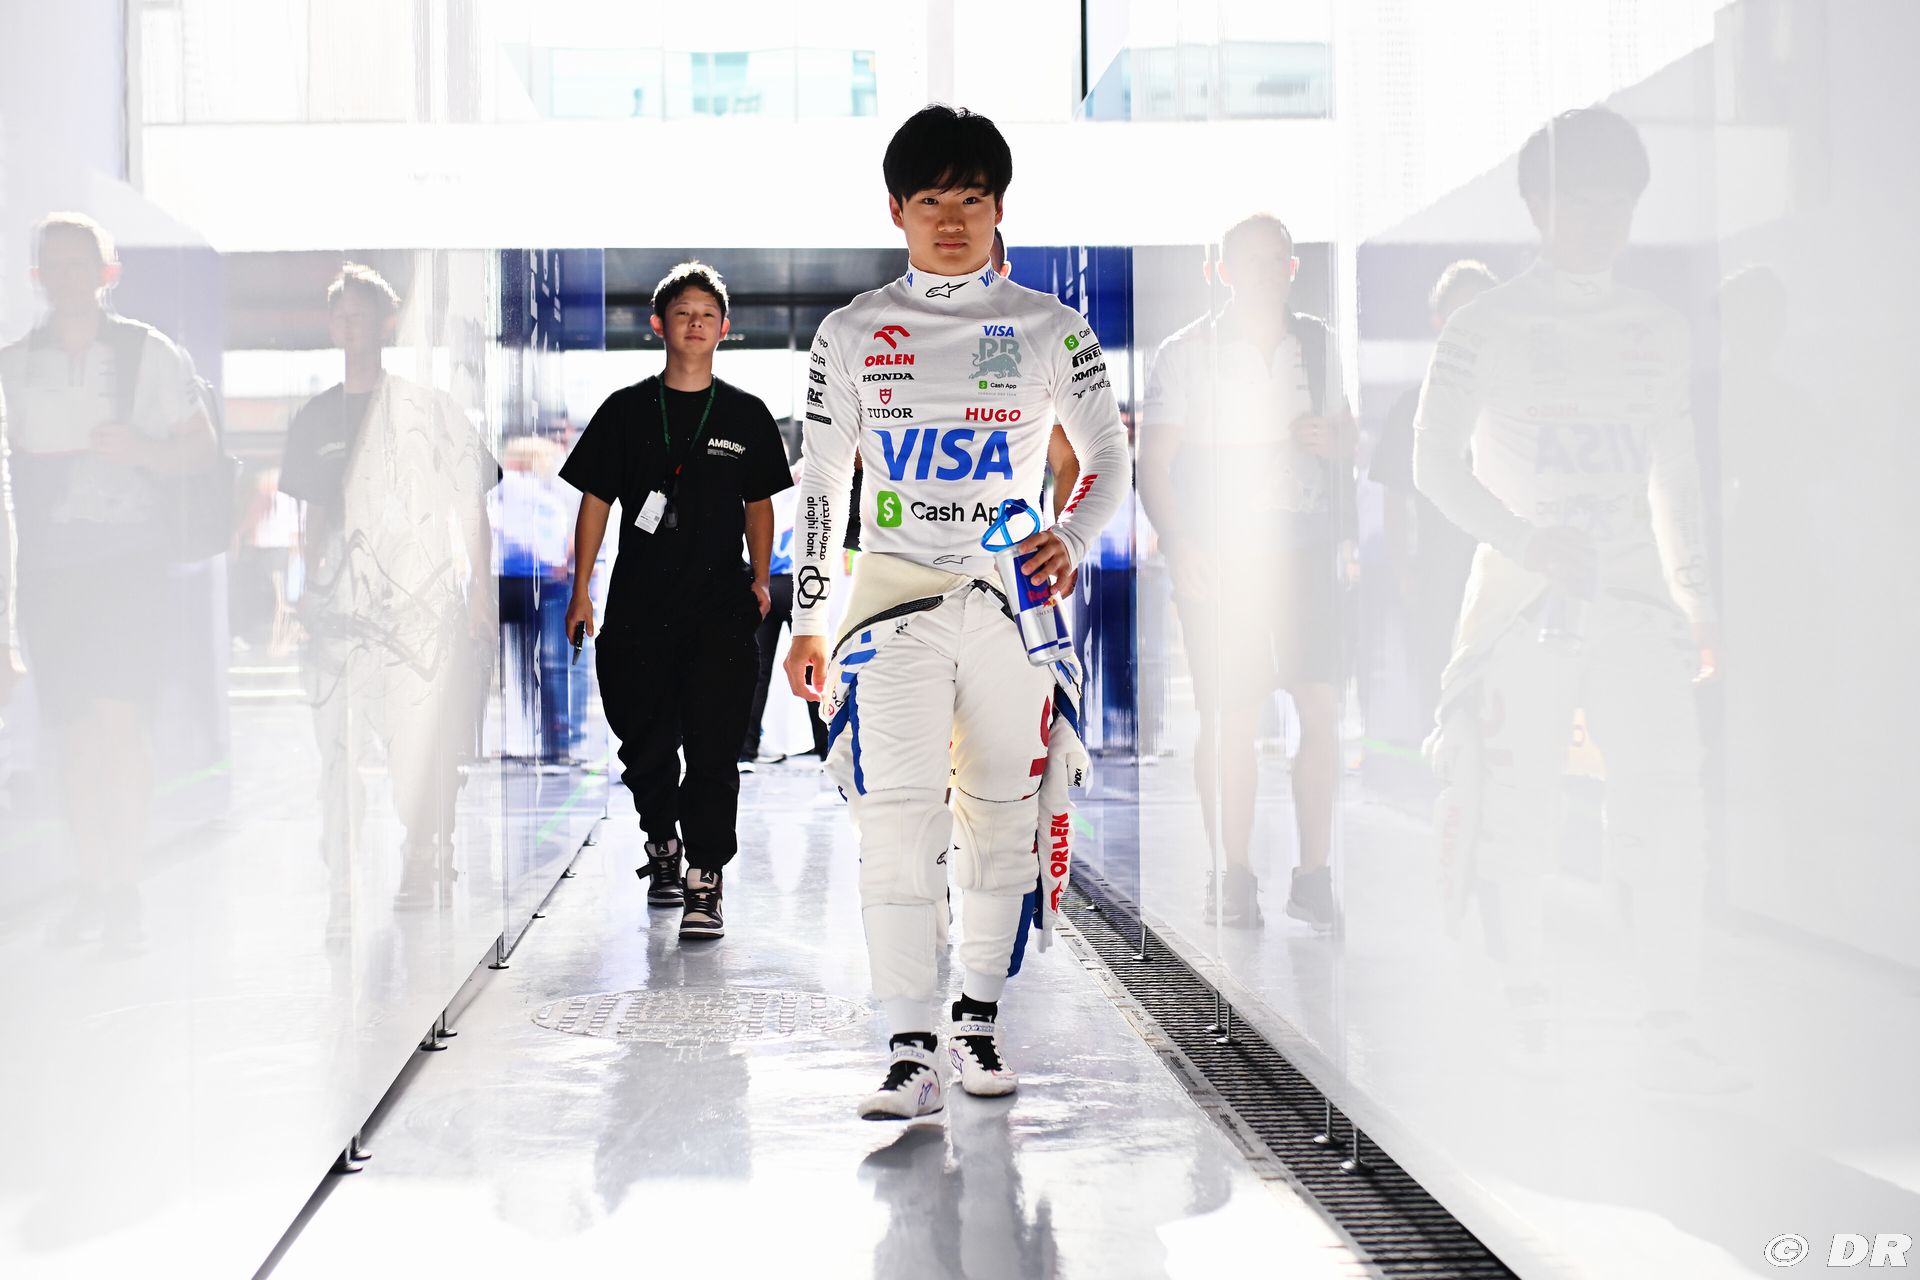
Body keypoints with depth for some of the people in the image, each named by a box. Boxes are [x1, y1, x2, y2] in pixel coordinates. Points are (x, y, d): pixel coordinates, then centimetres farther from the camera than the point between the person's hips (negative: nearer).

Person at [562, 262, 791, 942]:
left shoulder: (746, 415, 8)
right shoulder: (627, 409, 6)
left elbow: (759, 502, 16)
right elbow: (596, 499, 8)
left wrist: (760, 578, 5)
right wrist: (581, 592, 3)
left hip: (721, 606, -1)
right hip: (638, 606, 1)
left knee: (713, 748, -8)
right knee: (645, 744, 9)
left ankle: (704, 884, -7)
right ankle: (663, 848, 33)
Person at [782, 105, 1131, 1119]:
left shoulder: (1050, 330, 5)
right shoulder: (851, 335, 7)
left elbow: (1108, 456, 10)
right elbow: (819, 482, 12)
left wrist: (1071, 541, -10)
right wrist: (807, 621, 10)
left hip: (1010, 594, 1)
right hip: (893, 591, -1)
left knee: (999, 815, 6)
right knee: (897, 816, -12)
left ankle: (979, 1019, 22)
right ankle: (911, 1053, -14)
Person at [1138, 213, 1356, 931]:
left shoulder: (1317, 344, 12)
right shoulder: (1186, 353, 2)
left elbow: (1346, 437, 20)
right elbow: (1153, 459, -2)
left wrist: (1331, 436, -4)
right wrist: (1179, 543, -14)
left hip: (1305, 550, 3)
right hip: (1218, 558, -3)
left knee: (1322, 711, -4)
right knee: (1229, 719, -4)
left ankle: (1312, 876, 3)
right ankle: (1233, 877, 6)